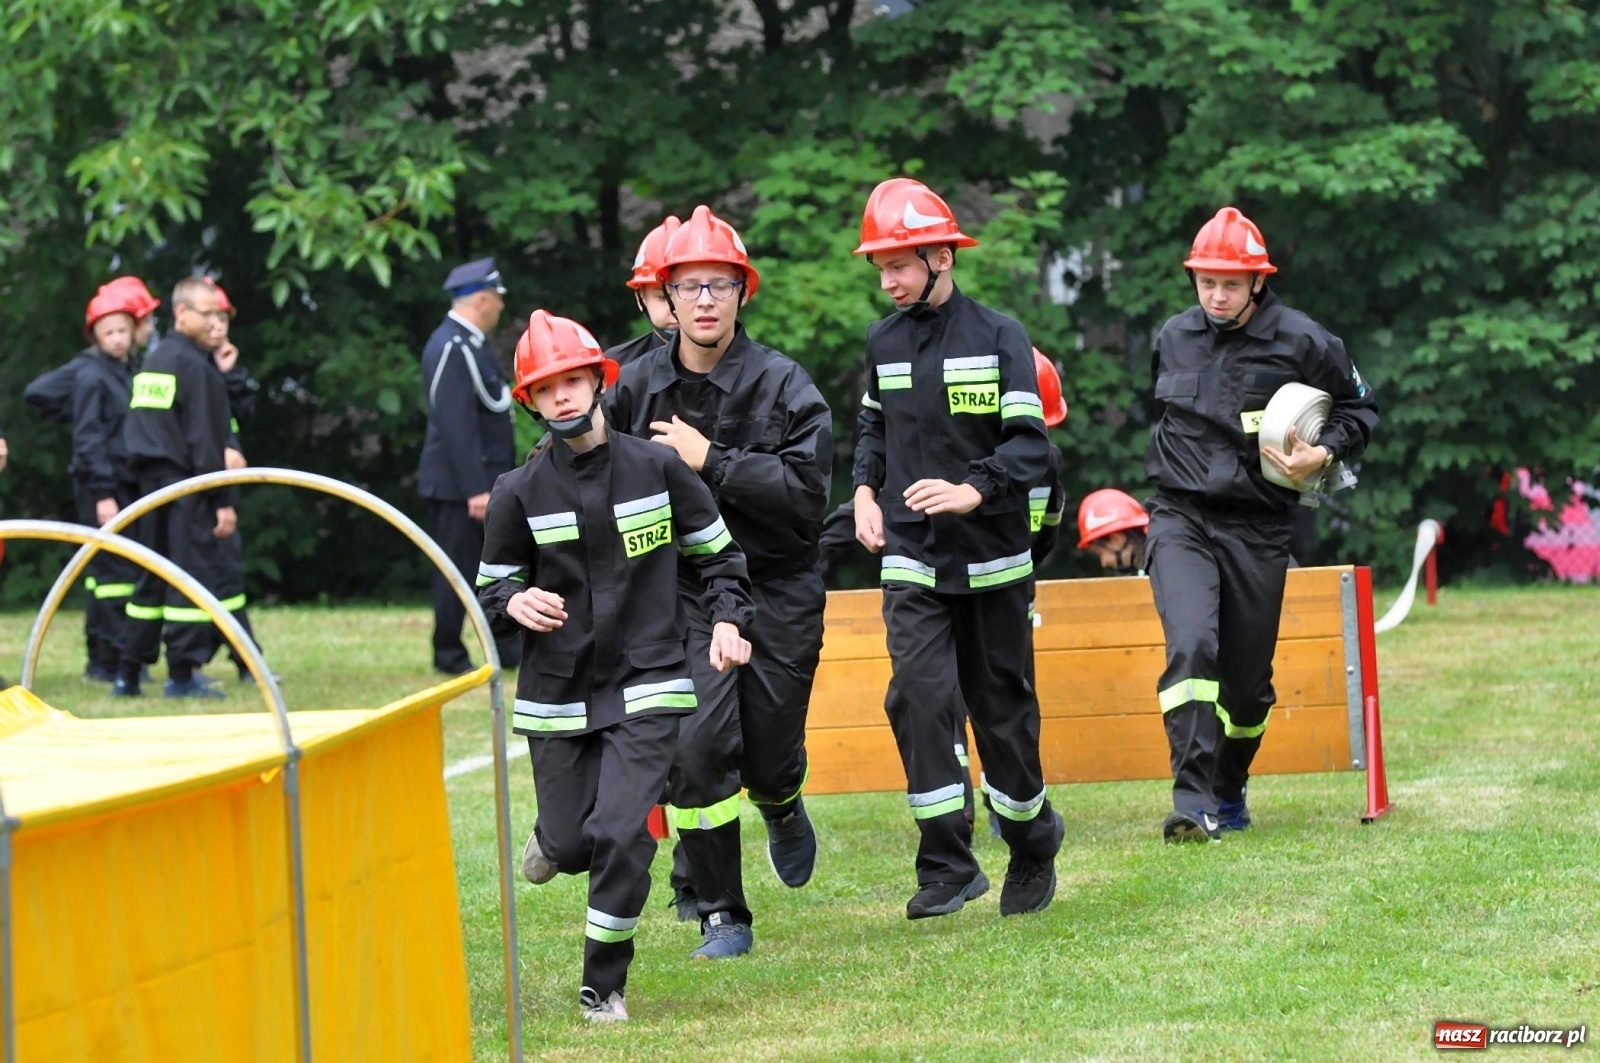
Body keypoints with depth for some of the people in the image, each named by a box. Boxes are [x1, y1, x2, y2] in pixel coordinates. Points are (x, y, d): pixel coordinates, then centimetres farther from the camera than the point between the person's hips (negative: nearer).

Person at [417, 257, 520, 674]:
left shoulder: (469, 344, 13)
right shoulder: (451, 349, -19)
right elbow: (454, 424, -24)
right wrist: (475, 490, -25)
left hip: (486, 479, 10)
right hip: (459, 484, -10)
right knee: (458, 570, -1)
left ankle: (507, 647, 18)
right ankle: (449, 655, 8)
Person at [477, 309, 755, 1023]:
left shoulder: (658, 468, -1)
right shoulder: (519, 493, -2)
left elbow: (715, 552, 11)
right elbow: (491, 588, 6)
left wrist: (727, 621, -5)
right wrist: (515, 603, -18)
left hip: (646, 689, -1)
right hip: (557, 692, 1)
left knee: (622, 835, -14)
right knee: (574, 843, 4)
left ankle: (604, 987, 3)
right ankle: (554, 833, 45)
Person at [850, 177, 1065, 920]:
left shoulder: (996, 337, -6)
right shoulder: (884, 342, 8)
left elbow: (1029, 443, -11)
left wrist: (973, 491, -27)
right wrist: (866, 490, 5)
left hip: (991, 557, -3)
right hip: (911, 559, 3)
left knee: (1002, 704, 6)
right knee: (918, 696, -14)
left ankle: (1032, 842, 28)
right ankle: (946, 868, -12)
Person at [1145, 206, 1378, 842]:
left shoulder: (1301, 342, -5)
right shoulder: (1173, 338, 7)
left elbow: (1359, 407, 6)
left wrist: (1324, 455, -10)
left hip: (1258, 531, -1)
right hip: (1181, 520, 1)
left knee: (1248, 680, 6)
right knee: (1191, 646, -22)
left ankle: (1229, 791, 31)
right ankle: (1192, 803, -27)